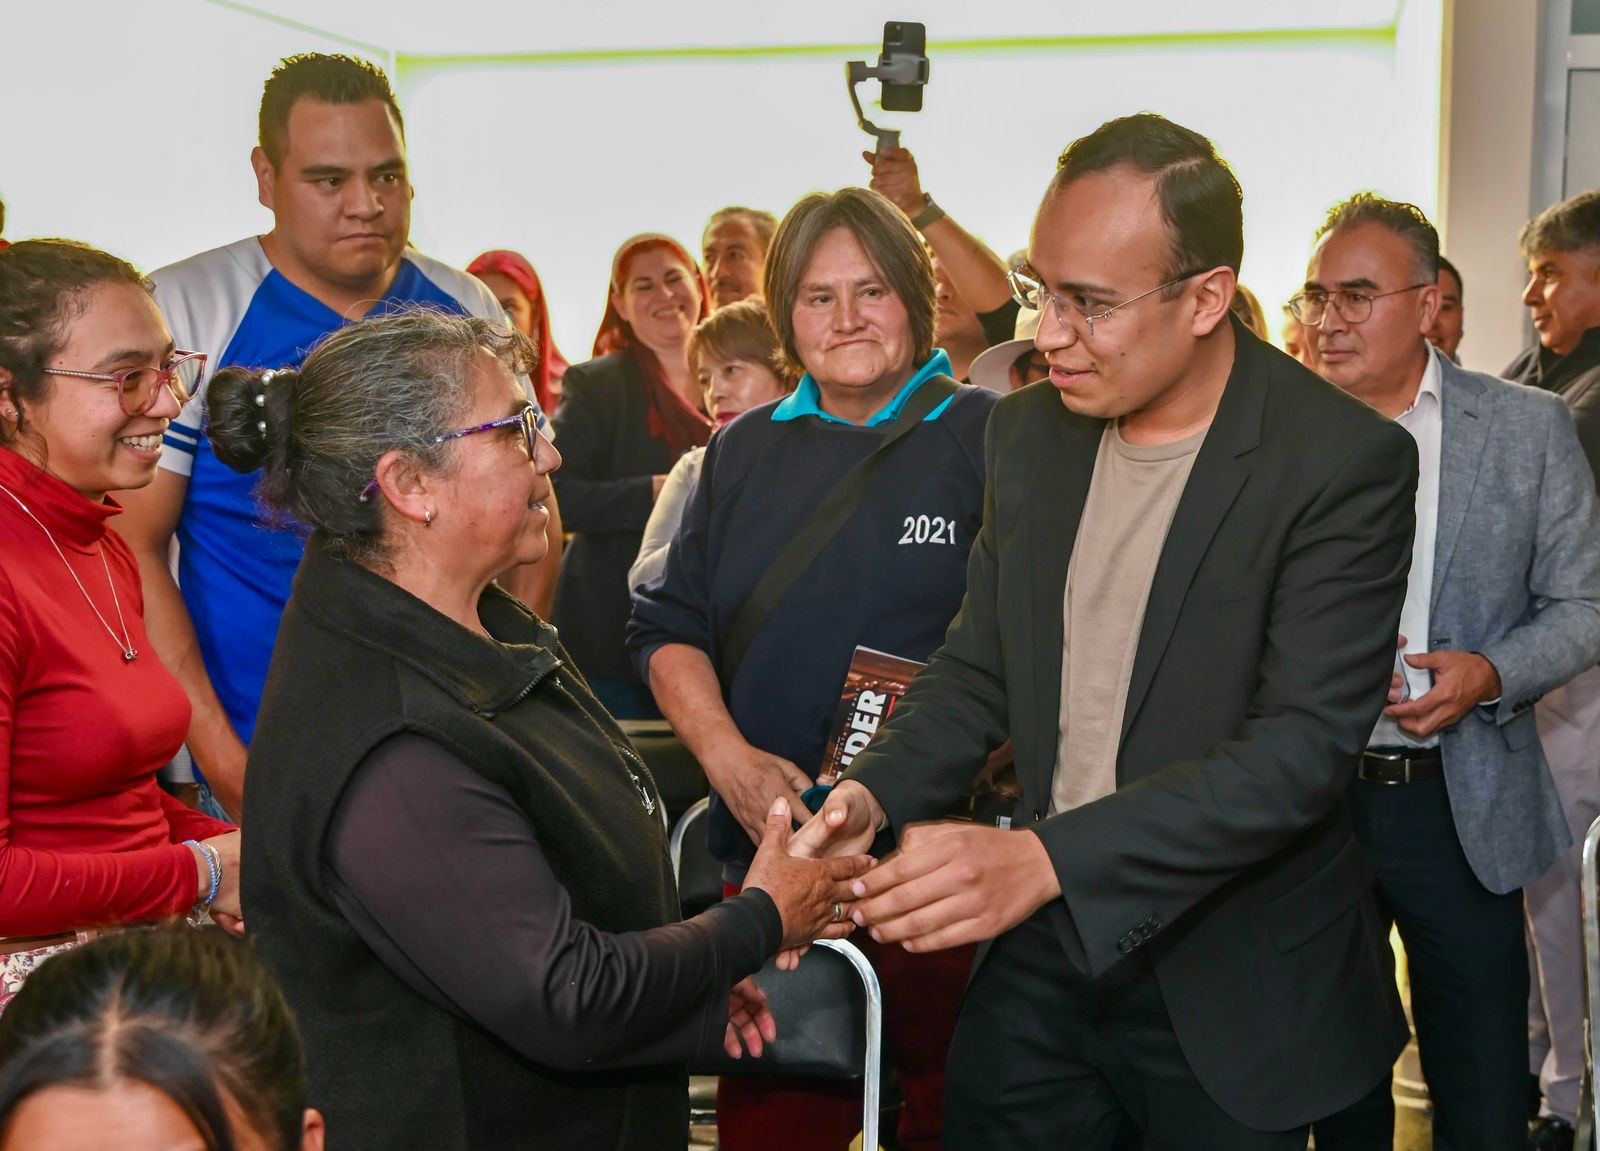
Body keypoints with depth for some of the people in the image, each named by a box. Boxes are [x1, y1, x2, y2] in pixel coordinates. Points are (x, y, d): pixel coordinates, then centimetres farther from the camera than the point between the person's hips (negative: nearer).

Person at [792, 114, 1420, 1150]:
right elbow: (980, 665, 8)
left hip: (1232, 987, -4)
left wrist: (1044, 859, -35)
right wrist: (875, 794, -12)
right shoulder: (1028, 432, 1)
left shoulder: (1345, 462, -18)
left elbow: (1303, 746, -24)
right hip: (1043, 951, 5)